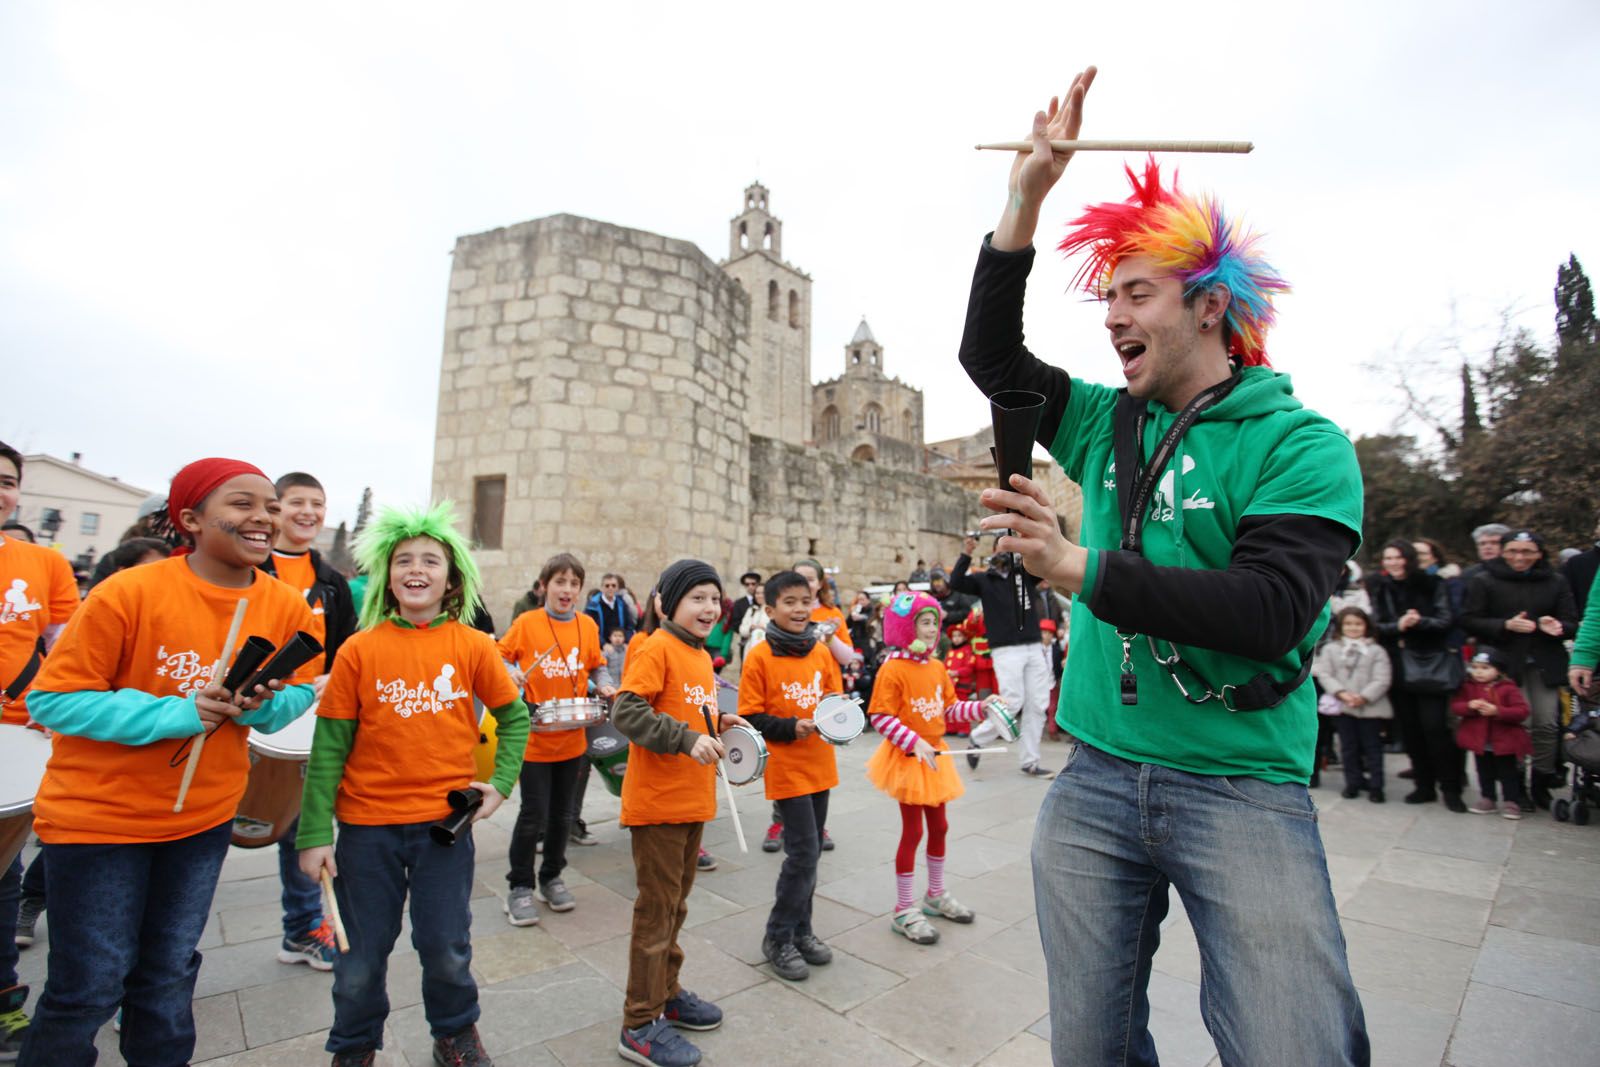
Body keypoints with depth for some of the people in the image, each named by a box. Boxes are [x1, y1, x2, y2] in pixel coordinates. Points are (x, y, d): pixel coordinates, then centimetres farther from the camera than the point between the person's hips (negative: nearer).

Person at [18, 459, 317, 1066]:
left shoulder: (286, 607, -9)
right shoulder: (129, 593, -21)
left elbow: (300, 691, 3)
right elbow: (52, 698, -15)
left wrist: (265, 704, -19)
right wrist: (175, 714, -26)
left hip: (206, 816, 4)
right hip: (98, 815, -4)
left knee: (170, 974, 19)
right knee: (91, 987, 7)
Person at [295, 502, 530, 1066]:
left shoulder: (474, 646, -5)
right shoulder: (359, 650, -5)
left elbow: (514, 717, 5)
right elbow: (328, 748, -2)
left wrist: (500, 783, -5)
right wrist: (314, 834, -3)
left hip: (446, 820, 0)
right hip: (367, 826, 0)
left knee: (447, 948, 11)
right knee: (362, 956, 15)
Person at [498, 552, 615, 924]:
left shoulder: (587, 625, 1)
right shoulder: (526, 622, -8)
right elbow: (501, 657, 0)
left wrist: (605, 686, -8)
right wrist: (512, 674, -19)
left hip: (572, 738, 4)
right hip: (534, 737, -3)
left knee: (561, 813, 17)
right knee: (533, 815, 2)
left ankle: (552, 878, 36)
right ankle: (520, 887, 23)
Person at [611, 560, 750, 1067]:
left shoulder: (701, 657, 11)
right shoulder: (656, 649, -16)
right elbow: (626, 712, -24)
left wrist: (717, 722, 4)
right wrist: (686, 738, -30)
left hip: (693, 800, 8)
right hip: (658, 802, -8)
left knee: (676, 902, 21)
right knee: (656, 910, 4)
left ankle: (665, 993, 40)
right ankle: (641, 1025, 20)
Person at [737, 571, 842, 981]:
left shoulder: (822, 652, 3)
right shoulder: (759, 657, -11)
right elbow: (750, 717, -11)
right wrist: (792, 728, -21)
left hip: (819, 765, 6)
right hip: (786, 768, -5)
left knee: (810, 852, 15)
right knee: (804, 852, -4)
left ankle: (801, 929, 33)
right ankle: (778, 937, 16)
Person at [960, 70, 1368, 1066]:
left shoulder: (1300, 444, -5)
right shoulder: (1107, 425, 10)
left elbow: (1272, 612, -18)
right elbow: (989, 352, 9)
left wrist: (1085, 571, -25)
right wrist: (1028, 197, 2)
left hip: (1243, 787, -3)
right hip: (1095, 779, 4)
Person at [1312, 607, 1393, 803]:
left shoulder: (1376, 650, 0)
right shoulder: (1330, 649, 5)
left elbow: (1382, 680, -6)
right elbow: (1324, 675, -1)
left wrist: (1364, 697, -18)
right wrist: (1341, 693, -16)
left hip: (1370, 707, -1)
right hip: (1341, 706, 2)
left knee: (1372, 747, 6)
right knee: (1348, 747, 11)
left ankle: (1375, 785, 16)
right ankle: (1353, 783, 21)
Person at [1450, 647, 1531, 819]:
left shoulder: (1508, 688, -9)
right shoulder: (1467, 687, -1)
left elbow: (1522, 712, -14)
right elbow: (1455, 706, -4)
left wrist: (1496, 711, -26)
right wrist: (1469, 706, -24)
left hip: (1504, 742, -3)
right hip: (1479, 741, 3)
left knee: (1508, 773, 8)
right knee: (1485, 772, 14)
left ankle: (1511, 802, 18)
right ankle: (1487, 799, 25)